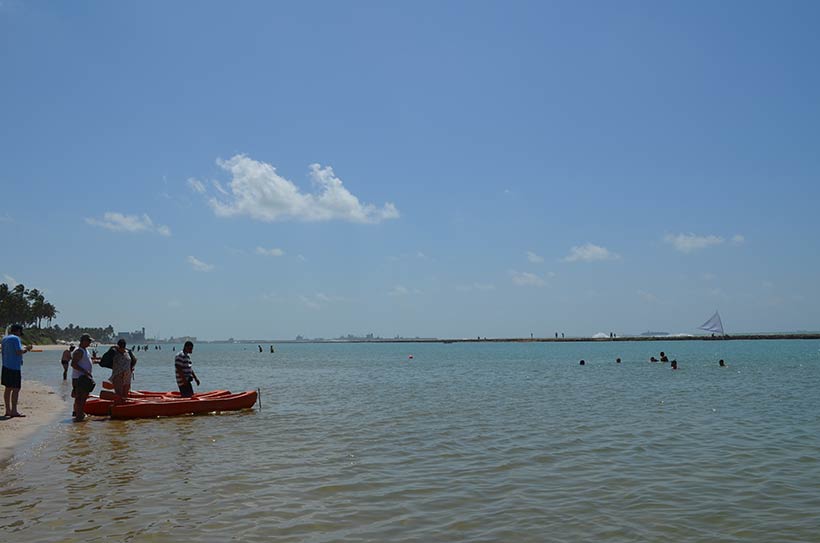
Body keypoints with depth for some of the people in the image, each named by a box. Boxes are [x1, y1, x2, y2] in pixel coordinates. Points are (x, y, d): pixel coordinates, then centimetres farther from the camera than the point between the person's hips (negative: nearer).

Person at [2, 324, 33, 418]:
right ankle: (14, 411, -6)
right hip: (15, 367, -9)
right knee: (16, 389, -6)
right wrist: (26, 348, -2)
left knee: (8, 388, 11)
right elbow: (19, 352, -19)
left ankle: (8, 410, 15)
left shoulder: (4, 339, 16)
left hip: (6, 366, 9)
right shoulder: (16, 338, -11)